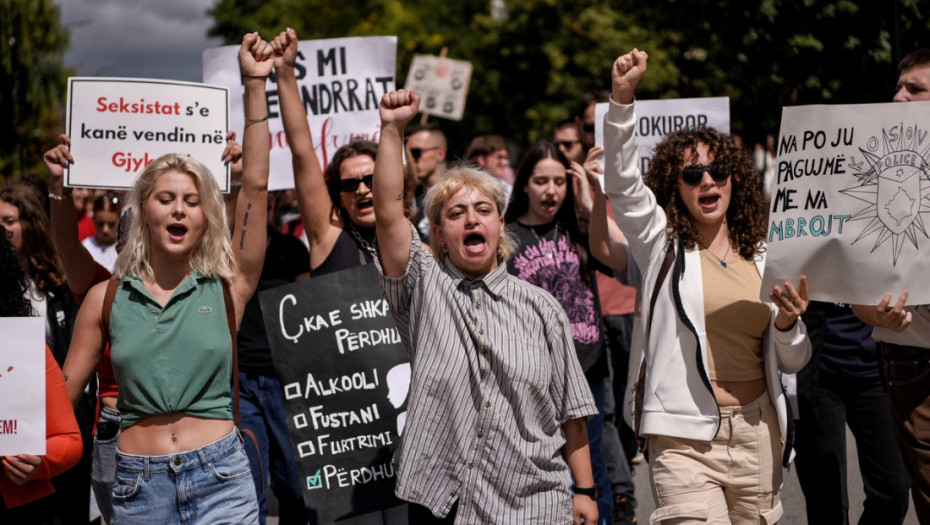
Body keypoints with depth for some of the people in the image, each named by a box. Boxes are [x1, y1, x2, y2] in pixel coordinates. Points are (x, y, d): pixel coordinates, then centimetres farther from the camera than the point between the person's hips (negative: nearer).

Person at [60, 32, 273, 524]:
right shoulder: (107, 297, 6)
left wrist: (255, 84, -9)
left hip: (220, 481, -1)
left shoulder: (225, 286, 2)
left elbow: (254, 186, -6)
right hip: (137, 484, 1)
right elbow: (63, 390, 10)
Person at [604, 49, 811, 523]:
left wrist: (787, 323, -7)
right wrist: (622, 98, -26)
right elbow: (622, 182, -14)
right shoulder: (662, 245, 4)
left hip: (757, 434, 4)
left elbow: (792, 363, 15)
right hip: (684, 440, -4)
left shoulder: (762, 258, 12)